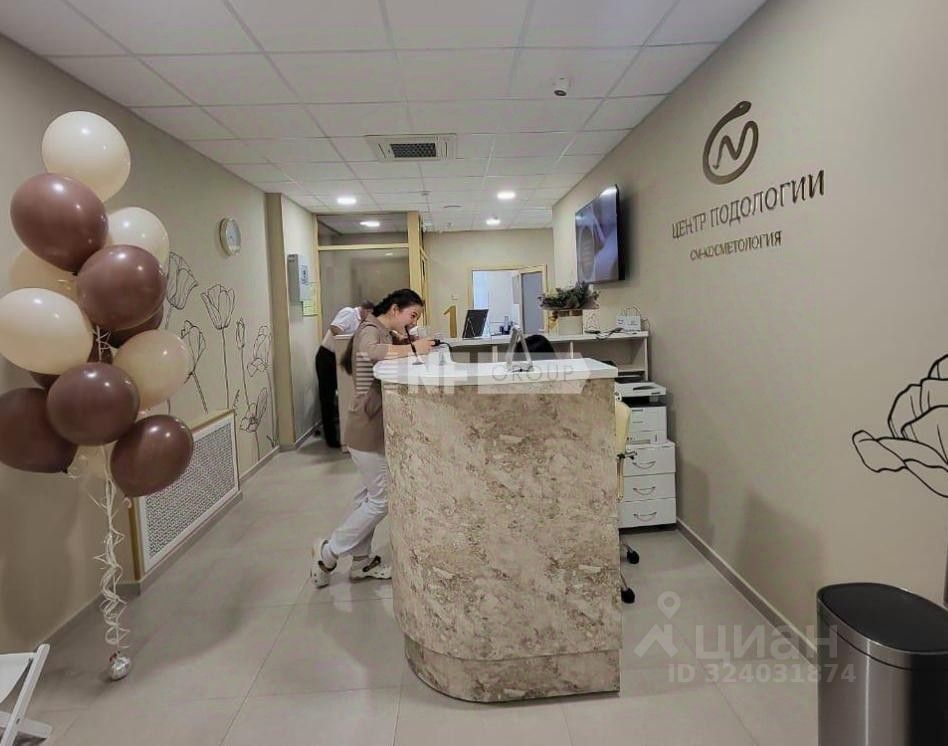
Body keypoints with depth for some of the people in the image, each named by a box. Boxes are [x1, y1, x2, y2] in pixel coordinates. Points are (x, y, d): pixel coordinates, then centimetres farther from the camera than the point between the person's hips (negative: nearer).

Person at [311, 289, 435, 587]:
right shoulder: (370, 330, -15)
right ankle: (328, 551, 12)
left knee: (370, 496, 17)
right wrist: (412, 349, -32)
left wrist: (404, 341, -4)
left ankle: (361, 561, 29)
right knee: (382, 500, -2)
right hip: (368, 429, -10)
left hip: (375, 427, 10)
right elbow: (371, 352, -37)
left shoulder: (385, 333, 16)